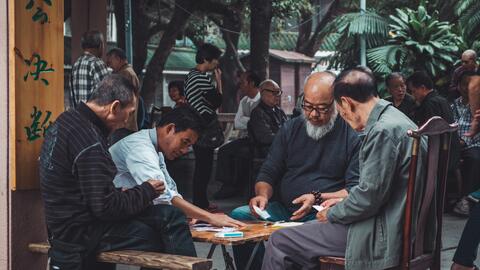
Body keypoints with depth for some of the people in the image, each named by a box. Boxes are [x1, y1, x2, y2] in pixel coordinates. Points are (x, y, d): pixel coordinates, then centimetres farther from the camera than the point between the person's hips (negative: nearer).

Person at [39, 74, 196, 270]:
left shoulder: (66, 120, 8)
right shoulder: (89, 142, -23)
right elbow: (105, 206, -21)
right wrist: (147, 191, -8)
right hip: (84, 232, -10)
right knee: (169, 217, -15)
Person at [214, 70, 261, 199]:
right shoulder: (243, 101, 13)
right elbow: (237, 124, 3)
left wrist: (244, 121, -12)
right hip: (244, 139, 8)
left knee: (242, 153, -28)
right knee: (223, 151, -7)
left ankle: (236, 186, -9)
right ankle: (228, 186, -5)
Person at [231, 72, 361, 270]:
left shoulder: (353, 136, -2)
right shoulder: (290, 129, 13)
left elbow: (356, 189, -6)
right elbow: (268, 173, 15)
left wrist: (318, 198, -19)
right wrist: (263, 195, -7)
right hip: (282, 209, 5)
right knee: (237, 216, -19)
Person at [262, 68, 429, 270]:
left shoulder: (384, 131, -20)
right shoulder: (396, 120, 12)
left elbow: (369, 197, -21)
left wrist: (332, 214, -5)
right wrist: (345, 203, 15)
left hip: (384, 236, -11)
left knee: (279, 242, -7)